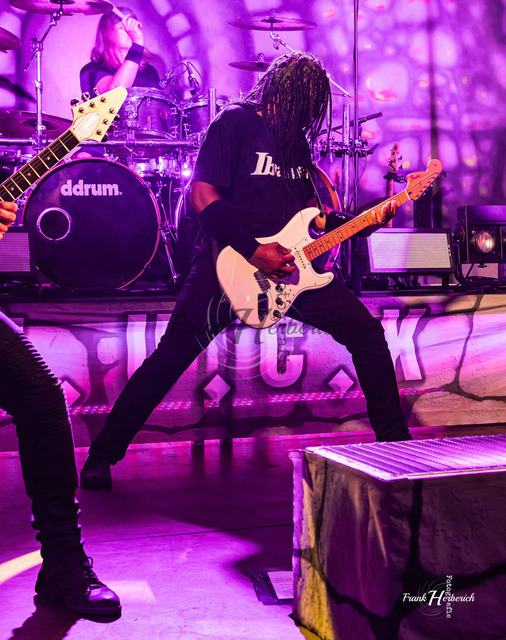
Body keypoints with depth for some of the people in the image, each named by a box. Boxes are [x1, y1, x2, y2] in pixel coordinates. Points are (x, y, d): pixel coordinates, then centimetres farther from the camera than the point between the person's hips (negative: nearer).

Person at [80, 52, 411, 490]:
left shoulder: (298, 141, 17)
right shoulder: (235, 123, -5)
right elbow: (203, 195, -14)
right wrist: (253, 251, -18)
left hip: (289, 263, 7)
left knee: (366, 331, 1)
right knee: (173, 355, -8)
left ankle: (394, 439, 14)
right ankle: (102, 455, 5)